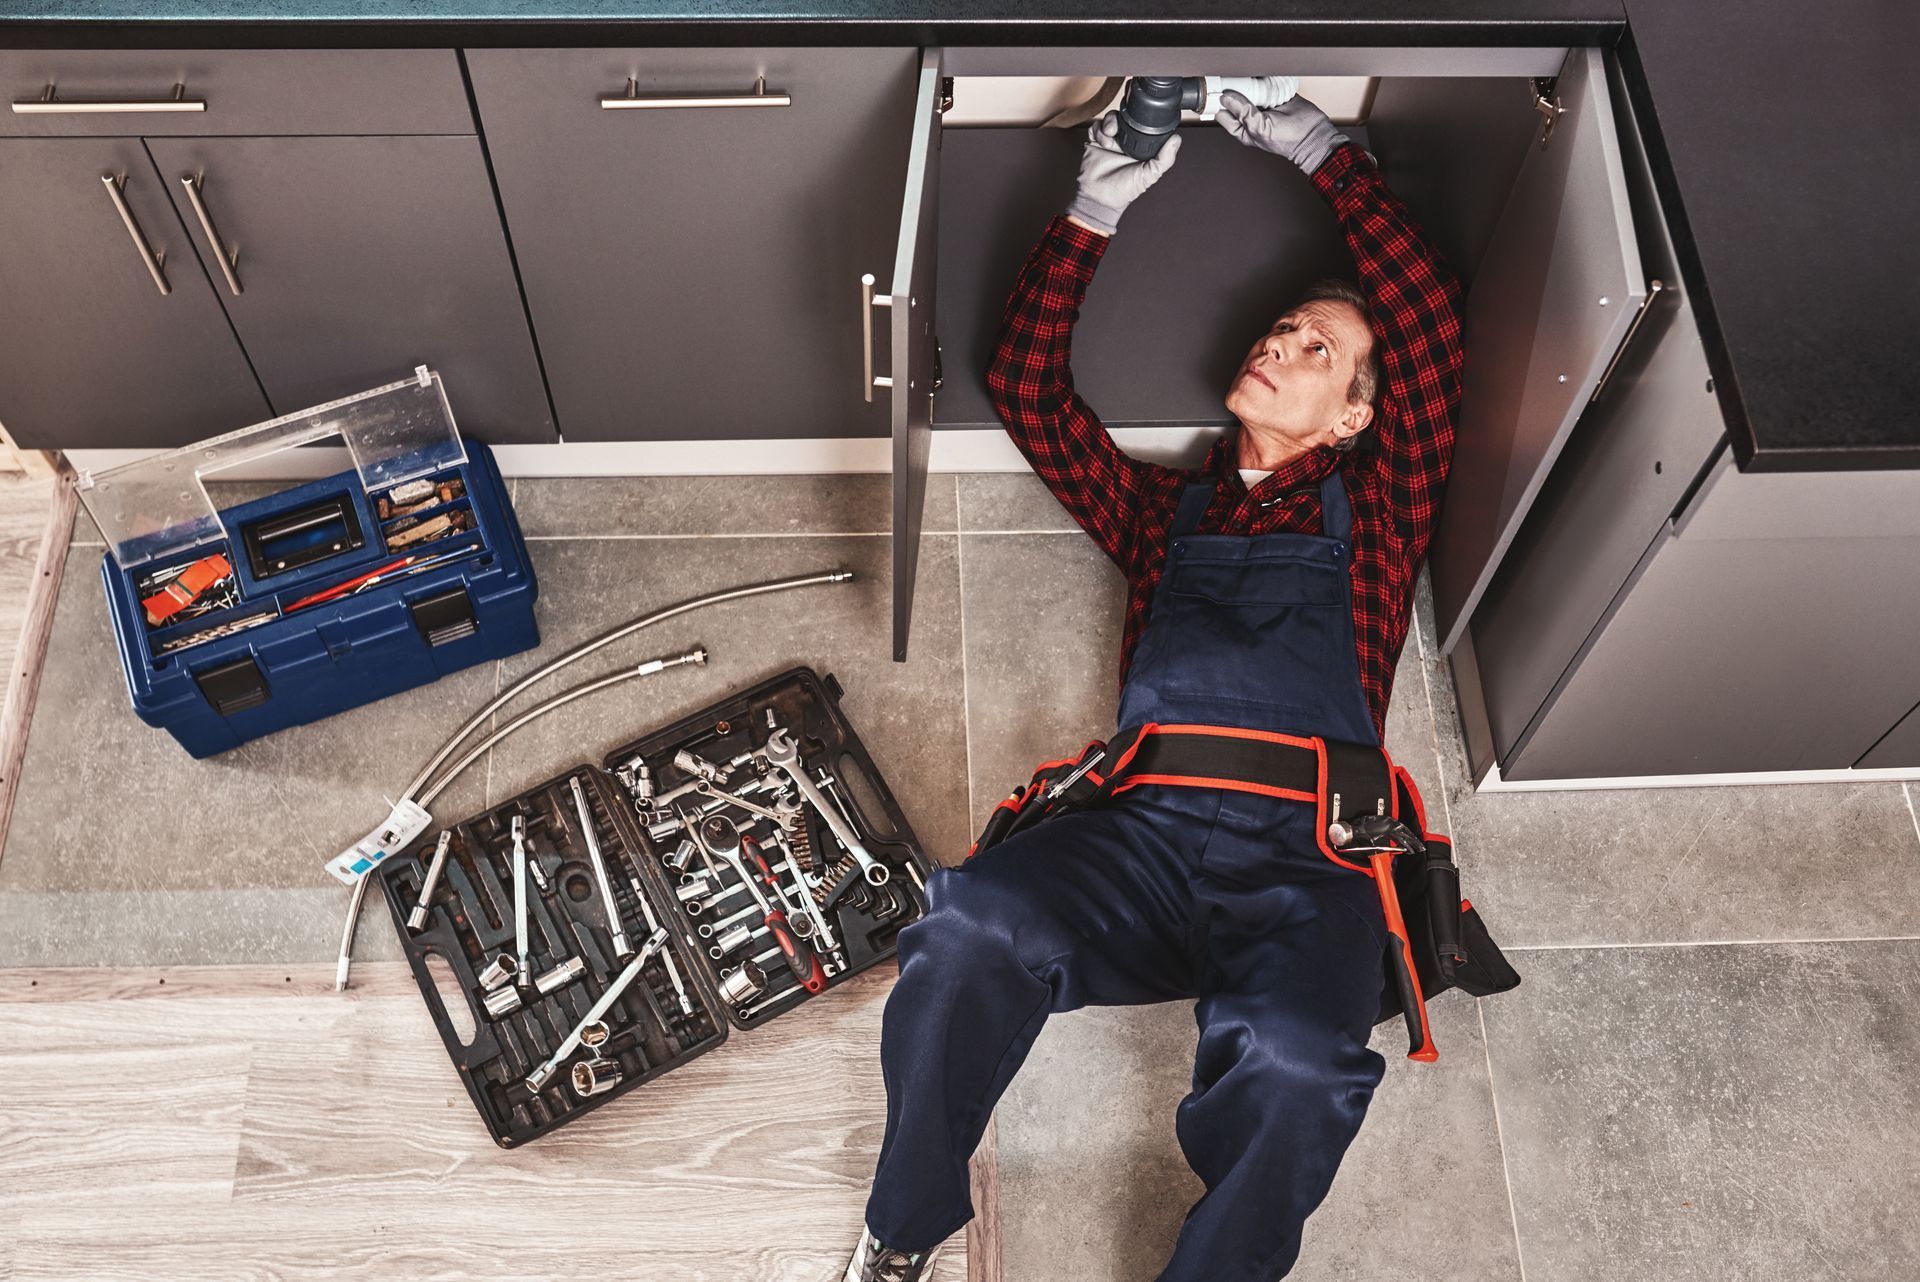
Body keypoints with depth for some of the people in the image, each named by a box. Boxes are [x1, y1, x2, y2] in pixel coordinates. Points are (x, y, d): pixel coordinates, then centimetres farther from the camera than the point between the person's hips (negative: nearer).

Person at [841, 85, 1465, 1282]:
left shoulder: (1370, 516, 22)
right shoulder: (1166, 509, 28)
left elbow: (1432, 328, 11)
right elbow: (1029, 386, 22)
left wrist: (1328, 155, 13)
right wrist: (1092, 216, 15)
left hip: (1308, 867, -1)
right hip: (1147, 833, 2)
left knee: (1298, 1070, -36)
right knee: (970, 929, -31)